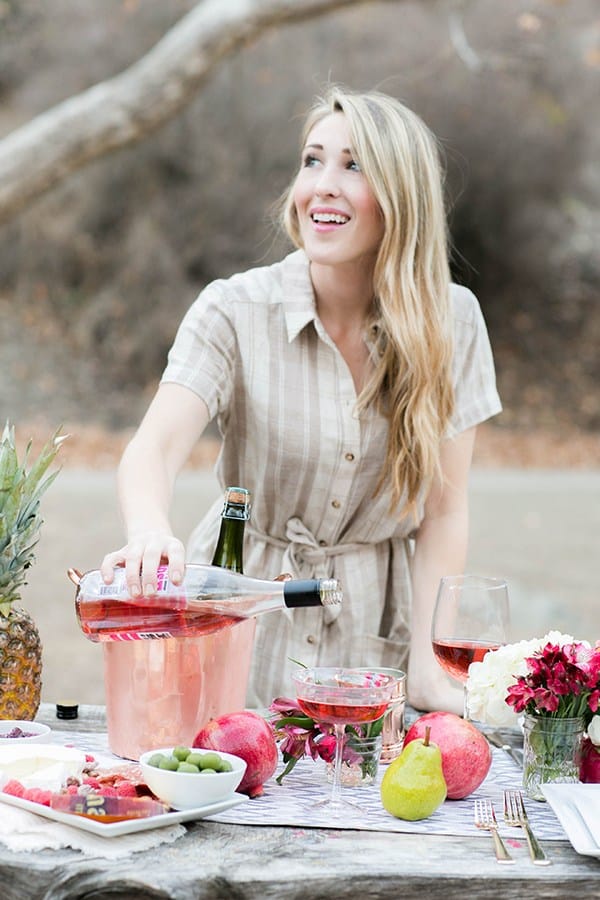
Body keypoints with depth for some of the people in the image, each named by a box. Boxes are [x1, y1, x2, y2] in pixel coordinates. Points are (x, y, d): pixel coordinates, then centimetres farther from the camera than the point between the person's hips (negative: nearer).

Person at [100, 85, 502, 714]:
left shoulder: (451, 320, -5)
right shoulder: (234, 311, -10)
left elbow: (444, 510, -3)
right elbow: (156, 444, -24)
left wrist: (427, 669, -9)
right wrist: (149, 531, -46)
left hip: (377, 634, 1)